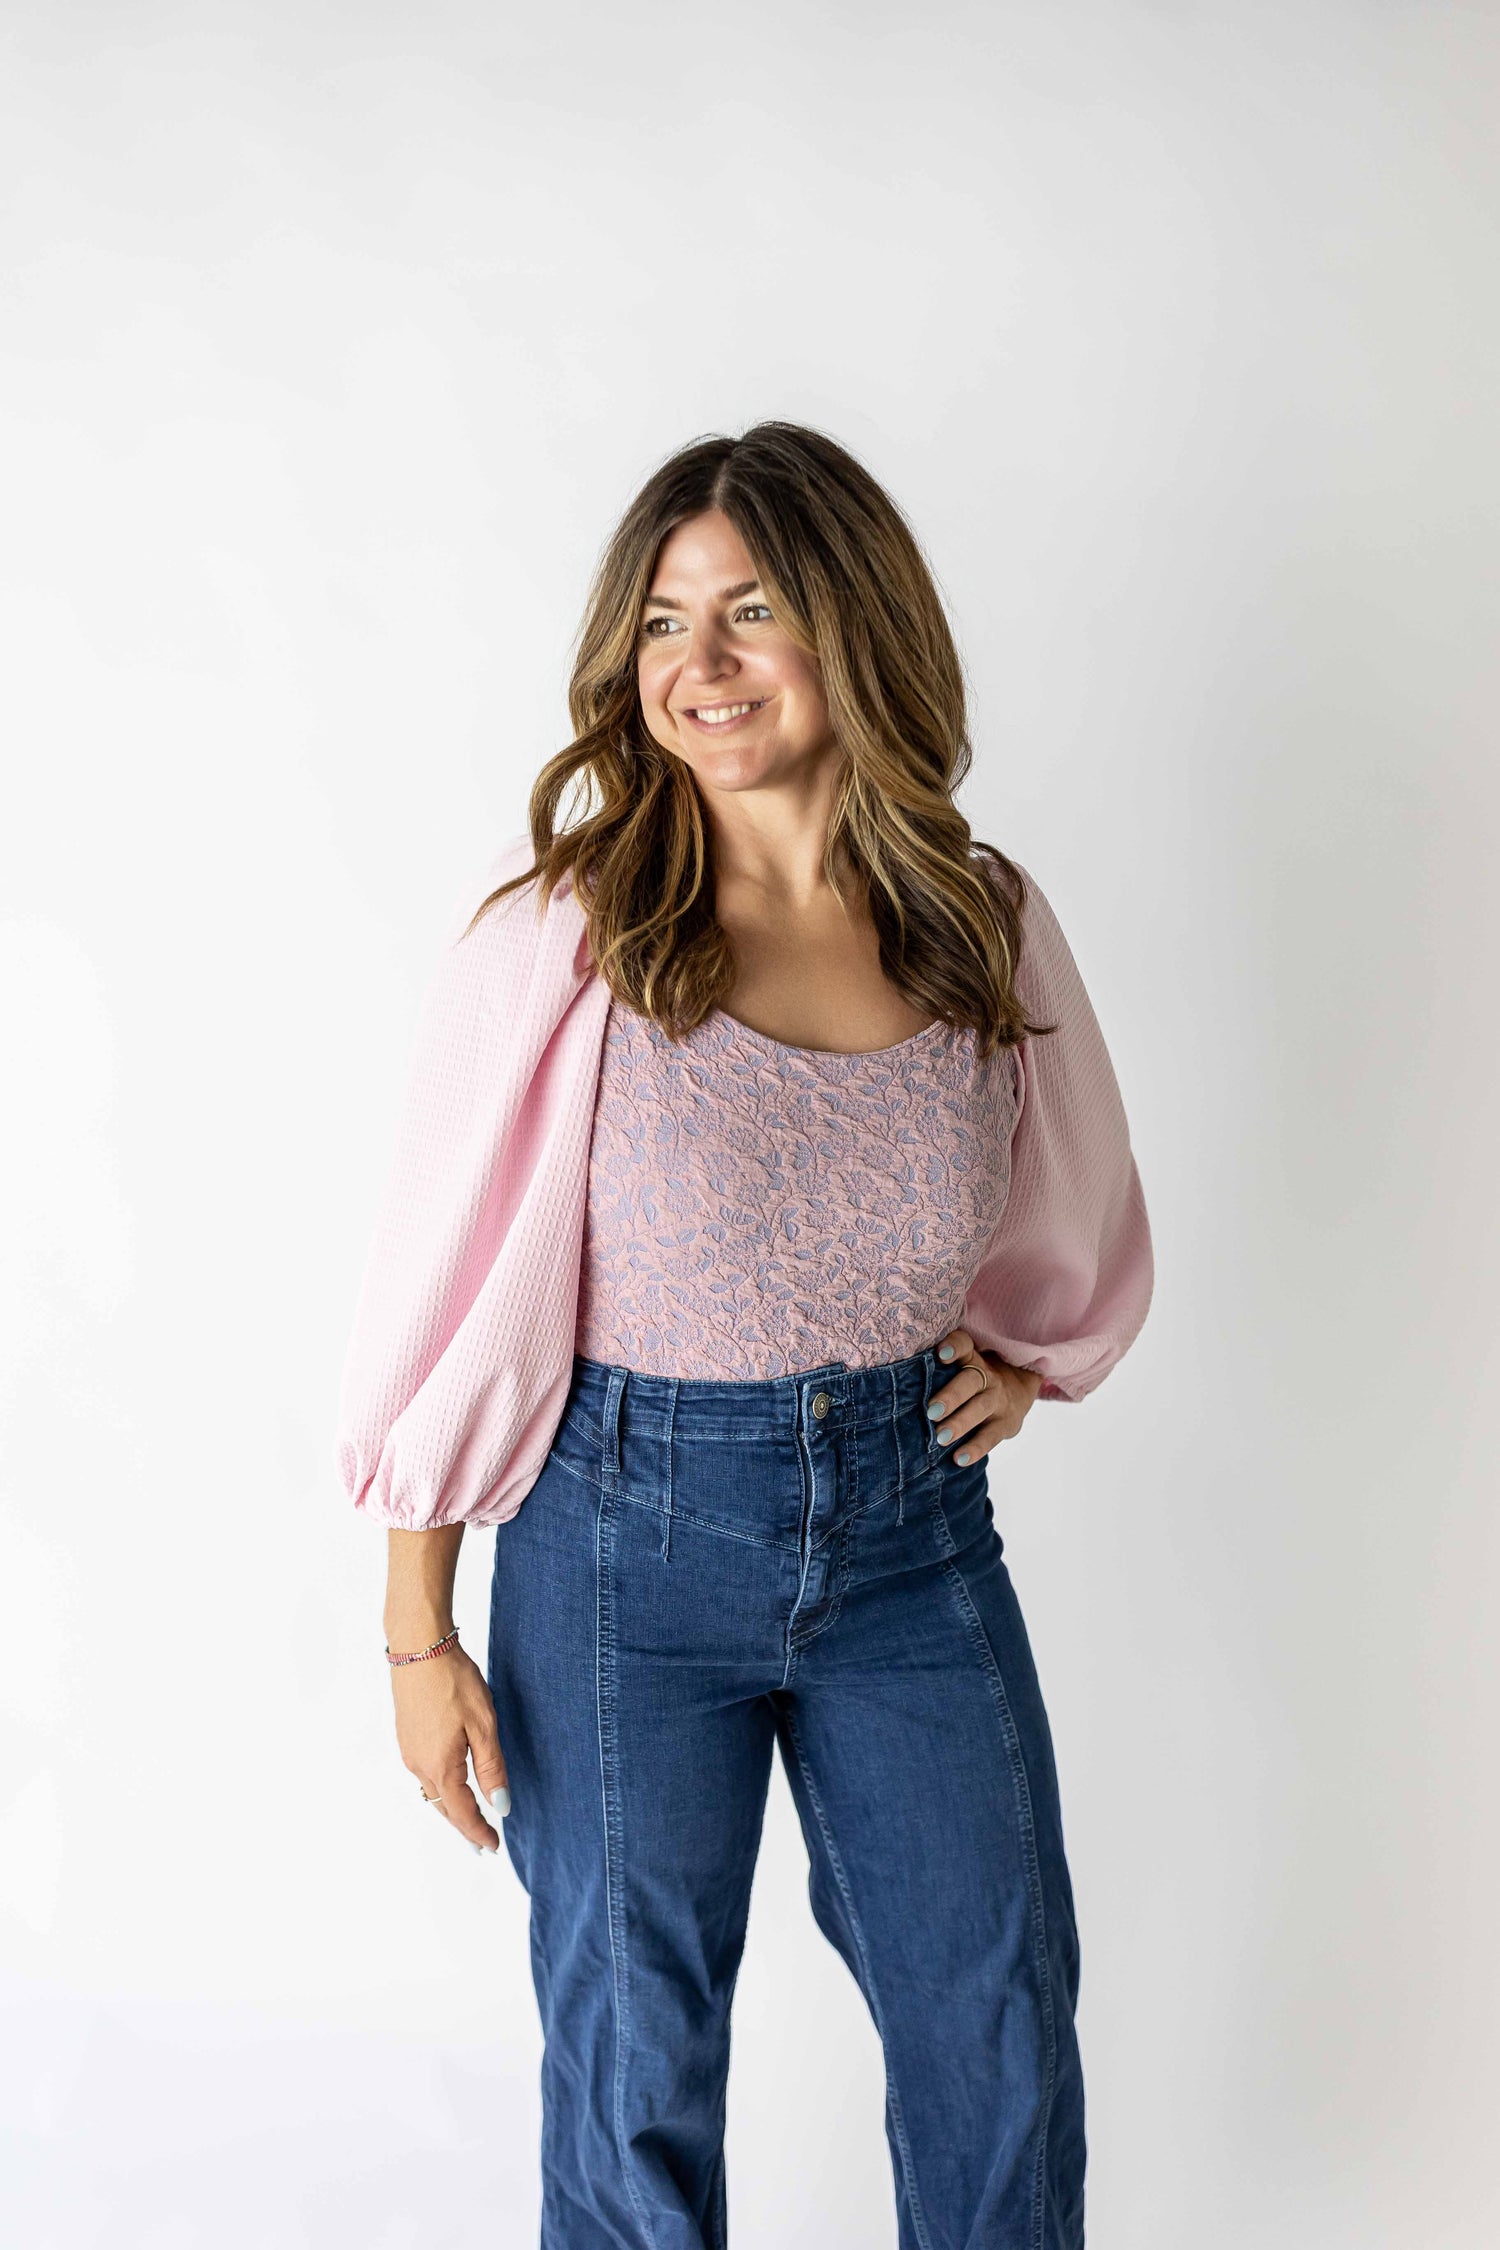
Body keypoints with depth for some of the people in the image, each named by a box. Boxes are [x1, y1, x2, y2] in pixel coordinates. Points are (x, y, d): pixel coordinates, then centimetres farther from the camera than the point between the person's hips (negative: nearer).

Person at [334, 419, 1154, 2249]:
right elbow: (452, 1284, -9)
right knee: (633, 2065, 12)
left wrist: (1020, 1361, 5)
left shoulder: (989, 928, -3)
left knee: (1005, 2045, 14)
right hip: (631, 1536, -3)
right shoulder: (566, 928, -13)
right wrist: (418, 1636, -7)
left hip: (912, 1526, 3)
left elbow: (1076, 1216, 18)